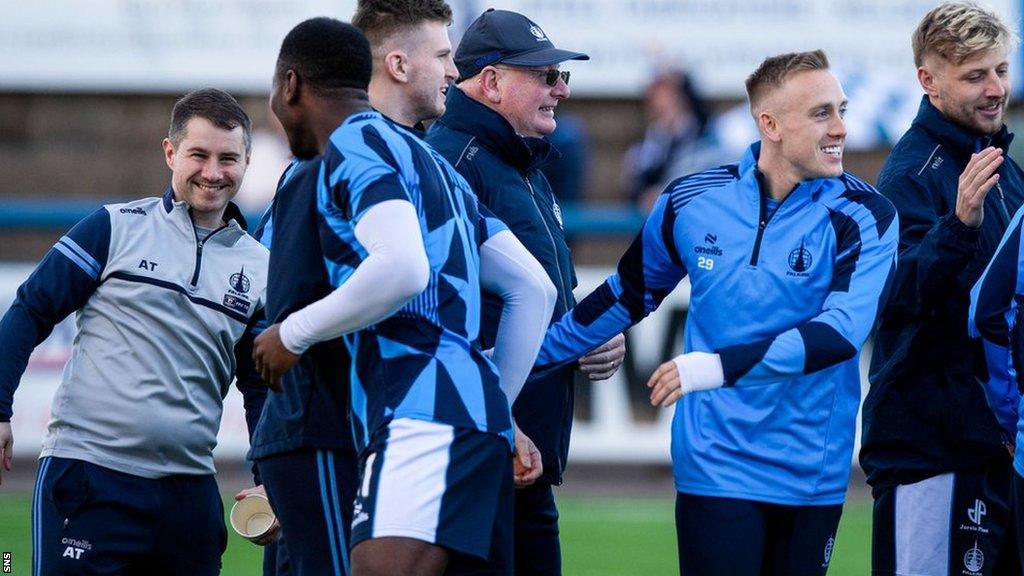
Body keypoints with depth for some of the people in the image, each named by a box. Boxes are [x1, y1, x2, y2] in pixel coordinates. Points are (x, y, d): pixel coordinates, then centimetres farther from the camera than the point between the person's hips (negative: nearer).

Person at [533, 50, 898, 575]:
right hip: (716, 467, 0)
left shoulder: (863, 216, -5)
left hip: (812, 471, 0)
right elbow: (627, 295, 19)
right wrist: (532, 354, 22)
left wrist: (722, 366, -27)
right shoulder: (692, 201, 2)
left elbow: (842, 330, -19)